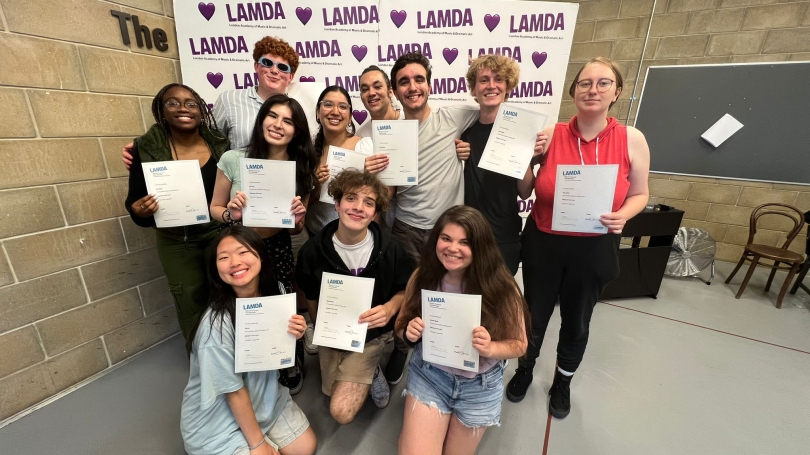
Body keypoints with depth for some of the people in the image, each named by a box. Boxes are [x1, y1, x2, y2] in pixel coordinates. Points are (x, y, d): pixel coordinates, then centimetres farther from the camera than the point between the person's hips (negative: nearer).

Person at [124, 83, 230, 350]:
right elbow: (135, 201, -2)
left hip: (221, 233, 1)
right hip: (177, 242, -1)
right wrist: (139, 210, -23)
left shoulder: (220, 143, -6)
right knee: (191, 305, 14)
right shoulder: (147, 149, -9)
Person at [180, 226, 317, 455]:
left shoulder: (274, 294, -14)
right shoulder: (217, 323, -32)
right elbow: (234, 391, -21)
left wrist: (291, 337, -22)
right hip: (217, 419, -5)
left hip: (264, 397, 5)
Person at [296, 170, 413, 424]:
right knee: (333, 393, 20)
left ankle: (371, 372, 15)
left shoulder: (389, 248, -19)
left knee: (342, 412, -12)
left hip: (371, 334, -3)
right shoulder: (313, 250, -16)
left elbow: (405, 289, -3)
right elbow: (309, 296, 2)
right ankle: (370, 372, 43)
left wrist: (390, 308, -23)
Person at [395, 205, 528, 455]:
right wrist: (409, 332, -24)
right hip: (429, 375, 1)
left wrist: (489, 348, -29)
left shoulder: (501, 286, -22)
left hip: (480, 385, 0)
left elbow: (519, 344, -10)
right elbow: (401, 326, -1)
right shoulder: (423, 276, -15)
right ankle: (411, 430, 31)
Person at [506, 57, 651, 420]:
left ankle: (563, 383, 48)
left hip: (594, 249, 1)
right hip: (542, 244, 0)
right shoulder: (550, 135, -8)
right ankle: (525, 370, 47)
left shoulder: (632, 140, -7)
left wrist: (622, 216, -16)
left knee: (576, 322, 20)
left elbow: (639, 194, 4)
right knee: (534, 316, 16)